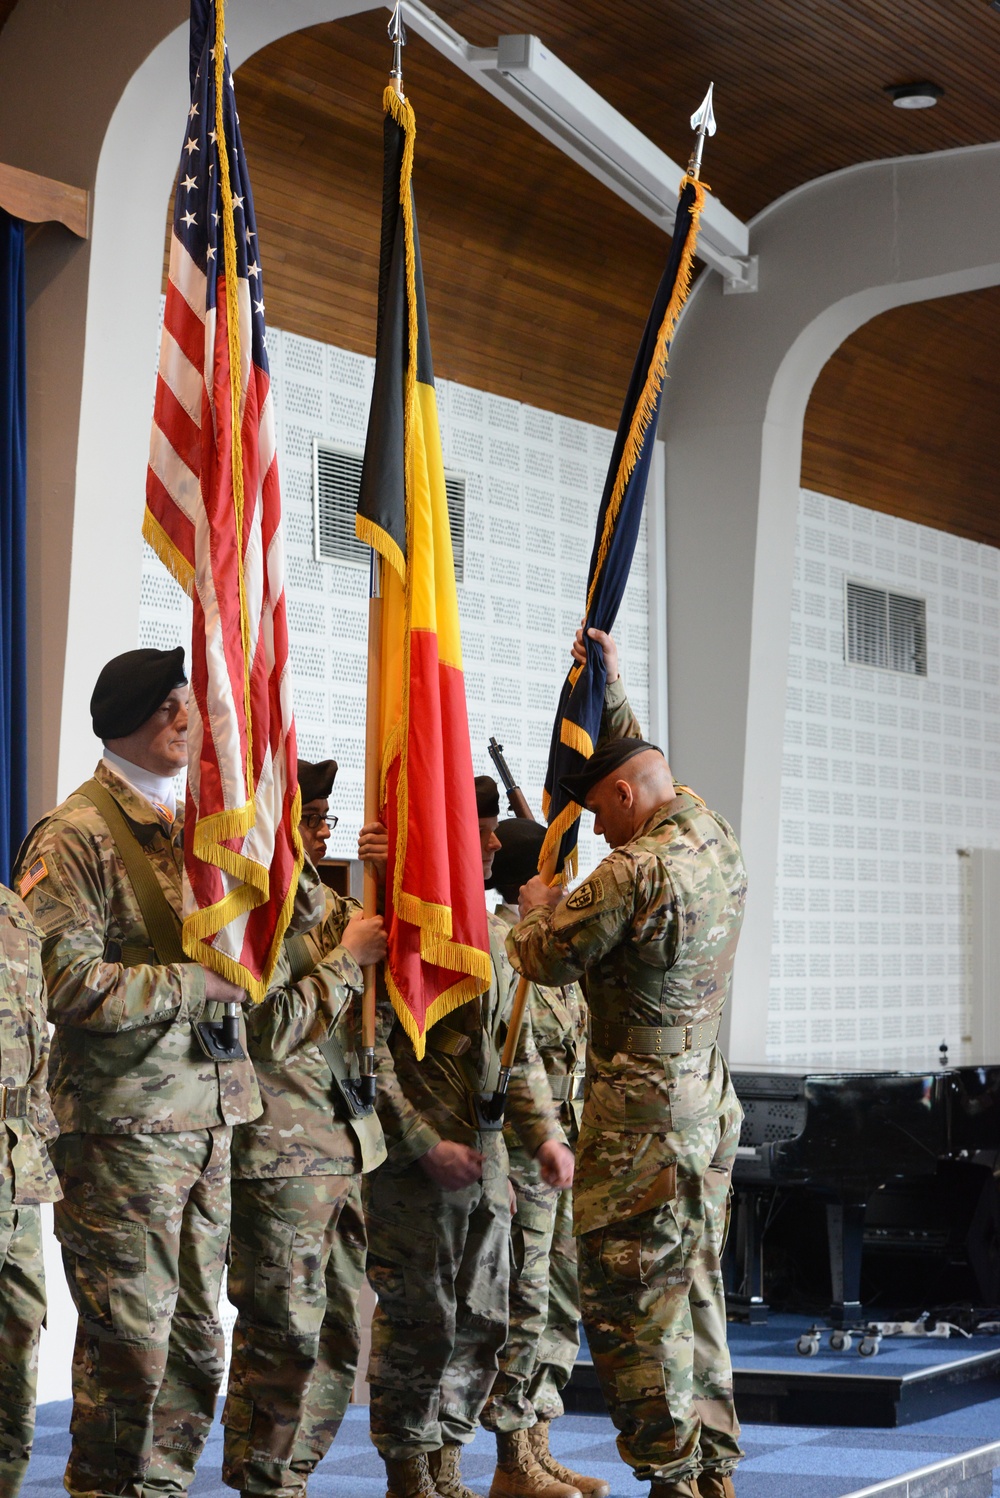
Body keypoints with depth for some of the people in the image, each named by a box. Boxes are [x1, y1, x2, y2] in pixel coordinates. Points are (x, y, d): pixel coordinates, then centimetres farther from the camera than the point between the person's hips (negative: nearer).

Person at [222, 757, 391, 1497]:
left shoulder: (330, 907, 15)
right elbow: (271, 1030, -17)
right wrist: (346, 958, -11)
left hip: (346, 1149, 8)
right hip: (281, 1152, -8)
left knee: (338, 1339, 12)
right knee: (287, 1338, -7)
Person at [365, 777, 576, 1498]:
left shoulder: (494, 936, 14)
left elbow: (519, 1050, 19)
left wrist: (545, 1133, 6)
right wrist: (426, 1145, -17)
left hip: (486, 1162, 8)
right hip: (414, 1168, -8)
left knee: (481, 1325, 12)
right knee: (419, 1327, -1)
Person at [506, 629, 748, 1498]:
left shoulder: (634, 873, -20)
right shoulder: (713, 835, 7)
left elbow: (543, 959, -10)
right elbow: (645, 764, 28)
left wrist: (539, 902, 9)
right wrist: (612, 693, 30)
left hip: (642, 1107, -9)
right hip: (706, 1093, 9)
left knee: (630, 1299, -2)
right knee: (694, 1291, 15)